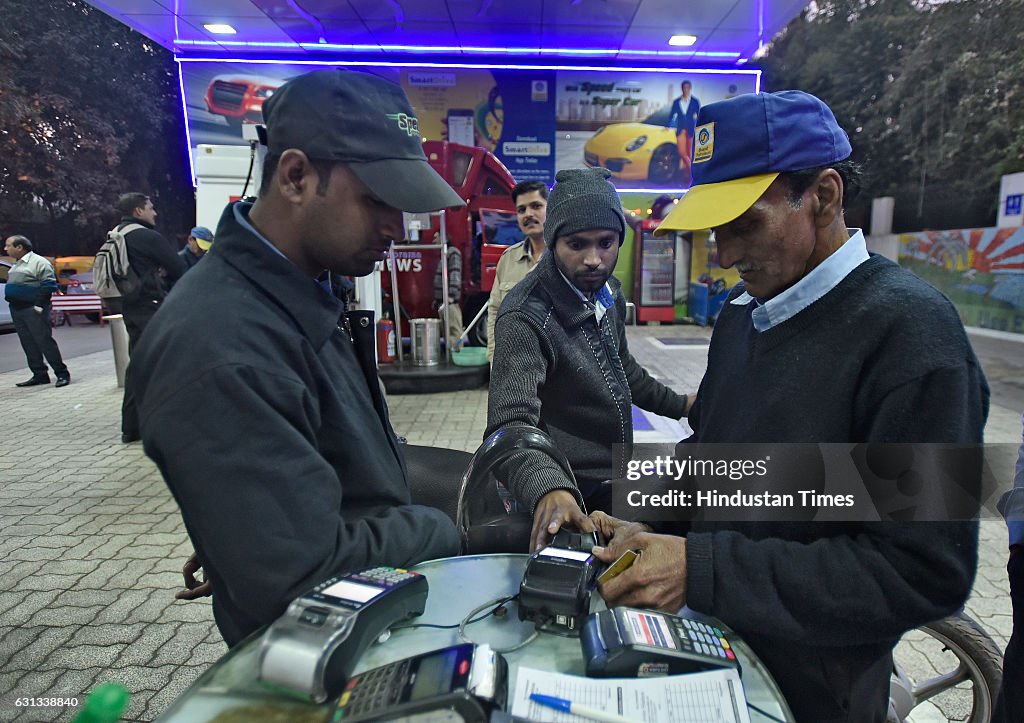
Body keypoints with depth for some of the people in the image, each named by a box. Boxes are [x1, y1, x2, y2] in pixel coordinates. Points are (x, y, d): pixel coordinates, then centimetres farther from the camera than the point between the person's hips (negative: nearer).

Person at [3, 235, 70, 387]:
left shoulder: (39, 262, -8)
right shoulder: (16, 265, 19)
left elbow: (49, 285, -15)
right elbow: (10, 285, 27)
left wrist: (39, 305, -18)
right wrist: (11, 301, 14)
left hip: (33, 310, -9)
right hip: (16, 310, 9)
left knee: (44, 341, -10)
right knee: (28, 344, 8)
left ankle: (62, 373, -6)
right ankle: (40, 375, 13)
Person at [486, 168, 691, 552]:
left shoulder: (610, 294, -1)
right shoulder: (525, 317, -27)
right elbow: (511, 425, -37)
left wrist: (678, 404, 18)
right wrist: (548, 489, -55)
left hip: (612, 479, 8)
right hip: (567, 496, -7)